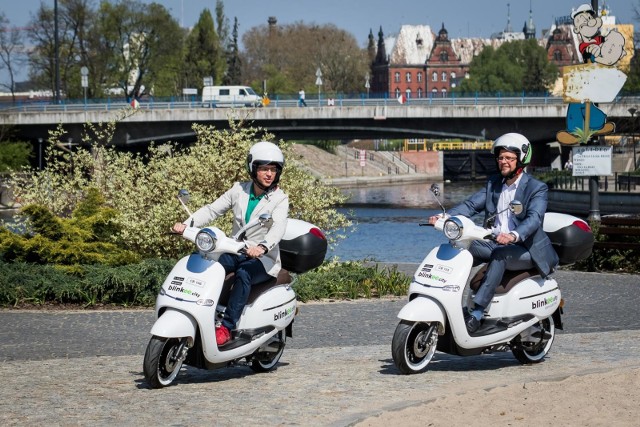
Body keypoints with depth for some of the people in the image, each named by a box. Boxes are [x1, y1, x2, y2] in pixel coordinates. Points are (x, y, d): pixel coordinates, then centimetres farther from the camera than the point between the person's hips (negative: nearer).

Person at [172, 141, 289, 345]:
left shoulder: (280, 199, -6)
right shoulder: (239, 190, 7)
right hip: (236, 252, 4)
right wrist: (186, 224, -14)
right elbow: (212, 209, 3)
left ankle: (226, 328, -37)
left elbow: (278, 228, -24)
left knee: (243, 274, -36)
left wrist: (262, 247, -45)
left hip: (263, 259, -4)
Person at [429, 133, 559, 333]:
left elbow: (534, 218, -24)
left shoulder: (536, 188, -7)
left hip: (525, 249, -6)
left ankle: (477, 313, -43)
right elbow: (471, 204, 4)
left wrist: (514, 235, -44)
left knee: (500, 256, -37)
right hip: (494, 244, 6)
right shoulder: (493, 183, 13)